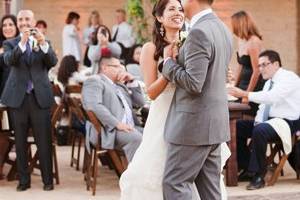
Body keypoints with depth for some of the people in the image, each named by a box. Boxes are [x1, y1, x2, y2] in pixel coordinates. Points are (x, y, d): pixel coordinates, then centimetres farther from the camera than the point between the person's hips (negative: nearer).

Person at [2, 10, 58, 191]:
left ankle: (48, 180, 8)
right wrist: (22, 42, -28)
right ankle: (24, 180, 15)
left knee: (44, 141, 0)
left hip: (40, 97, 0)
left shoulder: (44, 42, 8)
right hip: (18, 97, 1)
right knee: (20, 142, 6)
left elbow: (53, 62, -9)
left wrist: (43, 43, -25)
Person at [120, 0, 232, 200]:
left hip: (190, 119, 4)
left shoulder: (189, 46, 6)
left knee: (190, 177, 6)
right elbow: (152, 92, -8)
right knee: (158, 175, -1)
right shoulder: (151, 49, -5)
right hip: (165, 120, -4)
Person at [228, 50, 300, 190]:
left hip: (287, 122, -9)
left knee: (259, 131, -35)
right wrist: (258, 122, -6)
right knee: (238, 126, 0)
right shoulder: (269, 82, 14)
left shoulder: (288, 78, -14)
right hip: (270, 120, 10)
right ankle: (247, 169, 3)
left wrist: (245, 94, -35)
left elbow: (272, 97, -30)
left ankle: (258, 175, -23)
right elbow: (264, 104, 15)